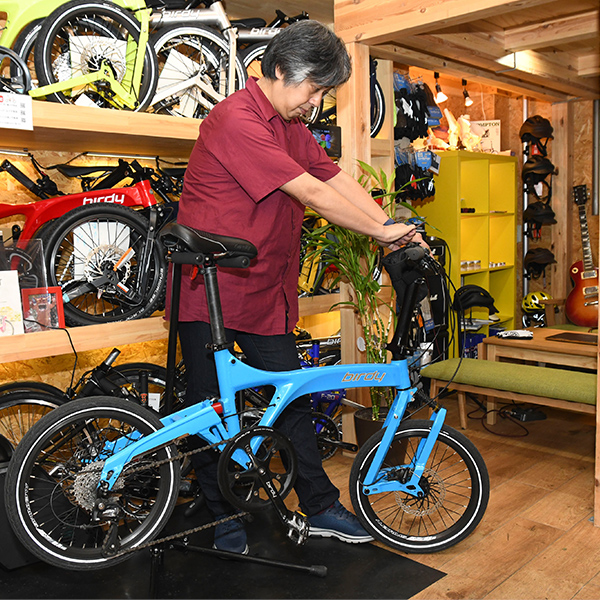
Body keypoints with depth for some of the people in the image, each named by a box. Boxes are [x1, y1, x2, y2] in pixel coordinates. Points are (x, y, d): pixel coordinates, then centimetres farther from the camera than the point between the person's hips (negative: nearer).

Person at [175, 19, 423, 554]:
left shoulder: (292, 126, 11)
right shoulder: (236, 120, -19)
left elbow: (337, 178, 6)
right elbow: (312, 194, -23)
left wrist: (393, 227, -5)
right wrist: (383, 231, -17)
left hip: (264, 290, 8)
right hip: (209, 290, -8)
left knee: (295, 399, 10)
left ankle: (322, 509, 24)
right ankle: (224, 517, 24)